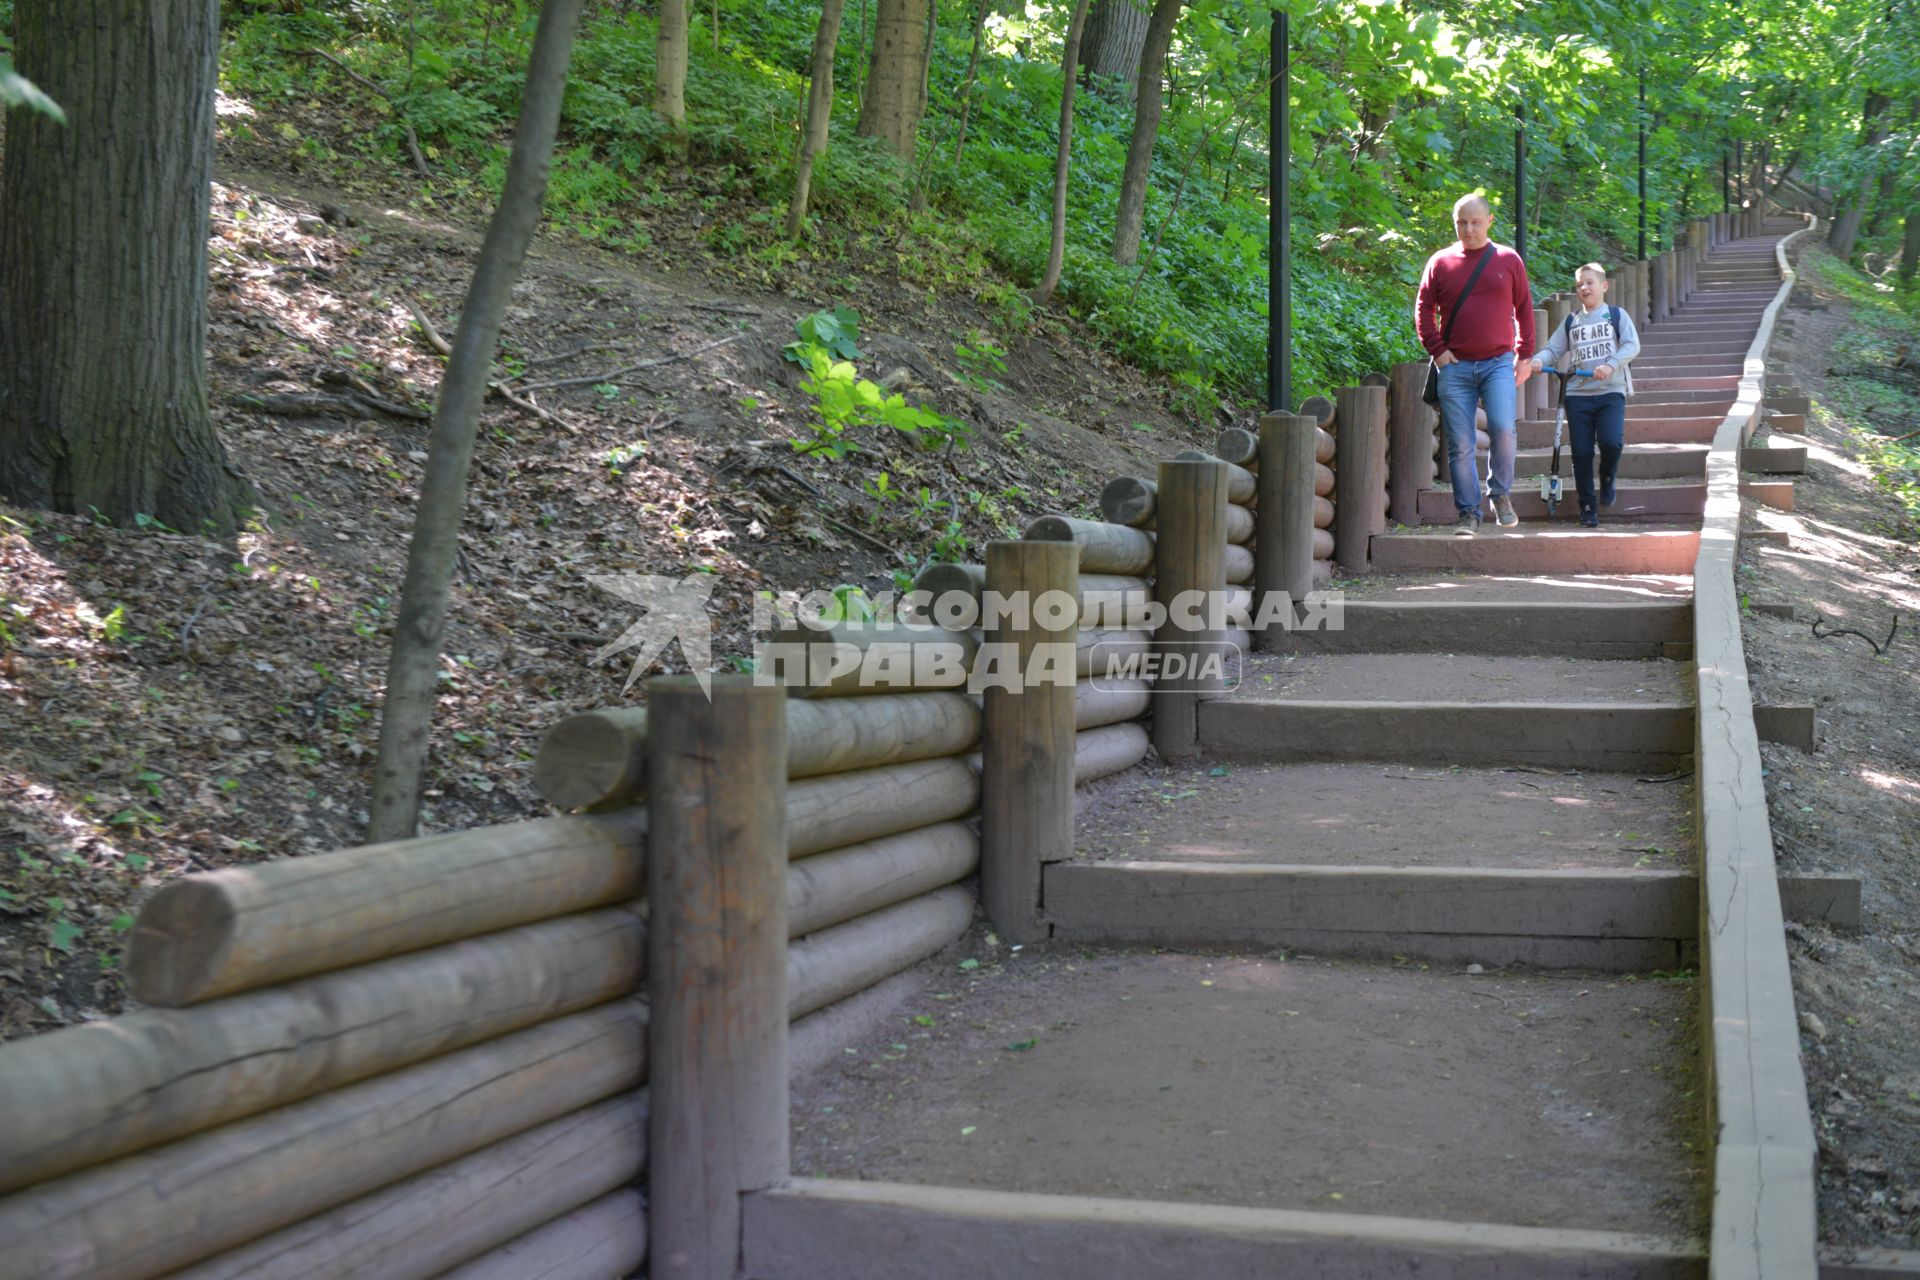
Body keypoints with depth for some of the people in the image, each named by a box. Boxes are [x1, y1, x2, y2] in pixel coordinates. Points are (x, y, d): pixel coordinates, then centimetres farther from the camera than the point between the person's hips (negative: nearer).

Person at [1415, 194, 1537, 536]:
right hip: (1455, 367, 1)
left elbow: (1524, 308, 13)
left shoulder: (1508, 260, 8)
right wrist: (1436, 349, -1)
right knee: (1460, 444, 0)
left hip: (1498, 363, -1)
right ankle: (1468, 513, 9)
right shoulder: (1440, 263, 7)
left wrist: (1526, 355, 8)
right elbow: (1423, 308, 10)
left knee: (1502, 427, -18)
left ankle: (1500, 494, 5)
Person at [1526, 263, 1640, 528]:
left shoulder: (1617, 315, 9)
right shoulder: (1571, 322, 17)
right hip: (1577, 394, 2)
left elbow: (1632, 345, -3)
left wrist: (1611, 365, -20)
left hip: (1611, 390, -2)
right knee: (1581, 453, -3)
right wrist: (1538, 360, -12)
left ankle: (1607, 479, 10)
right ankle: (1588, 508, 7)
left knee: (1611, 442, -22)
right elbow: (1553, 349, 11)